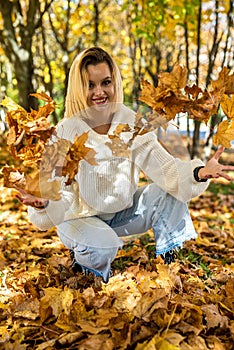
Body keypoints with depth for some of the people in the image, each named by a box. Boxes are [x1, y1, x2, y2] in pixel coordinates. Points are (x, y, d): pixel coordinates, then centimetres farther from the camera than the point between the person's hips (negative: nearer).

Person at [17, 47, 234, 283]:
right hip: (81, 217, -3)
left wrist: (198, 173, -39)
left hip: (122, 212, 4)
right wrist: (43, 202, -47)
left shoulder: (130, 124, -11)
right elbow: (61, 192, -23)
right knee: (103, 246, -34)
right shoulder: (66, 133, -20)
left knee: (170, 194, -16)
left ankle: (167, 265, 0)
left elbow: (163, 166, -19)